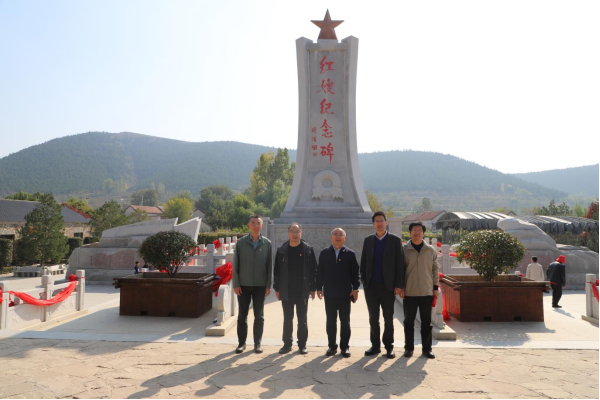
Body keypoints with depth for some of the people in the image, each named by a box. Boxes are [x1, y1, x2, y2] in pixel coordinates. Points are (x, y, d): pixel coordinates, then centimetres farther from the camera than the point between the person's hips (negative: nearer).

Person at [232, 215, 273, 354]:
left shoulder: (267, 243, 1)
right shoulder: (241, 242, 0)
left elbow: (270, 266, 1)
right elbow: (235, 265, 0)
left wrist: (269, 285, -4)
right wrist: (236, 284, -6)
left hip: (260, 285, 0)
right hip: (244, 285, 0)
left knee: (259, 316, 7)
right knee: (242, 315, 7)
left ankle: (258, 343, 18)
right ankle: (241, 343, 17)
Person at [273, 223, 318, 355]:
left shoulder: (308, 250, -1)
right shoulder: (282, 250, 3)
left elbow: (313, 270, -1)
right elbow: (277, 270, 5)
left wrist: (313, 288, -4)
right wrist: (277, 288, 3)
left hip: (302, 291, -1)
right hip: (286, 291, 1)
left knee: (302, 319, 8)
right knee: (287, 319, 10)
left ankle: (302, 344, 18)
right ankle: (287, 344, 20)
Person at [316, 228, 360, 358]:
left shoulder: (350, 254, 1)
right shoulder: (324, 253, 5)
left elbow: (356, 272, 0)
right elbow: (320, 272, 5)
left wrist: (355, 289, -5)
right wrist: (319, 288, 0)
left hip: (345, 293, -1)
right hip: (329, 294, 1)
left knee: (345, 321, 7)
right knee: (331, 321, 7)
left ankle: (345, 347, 17)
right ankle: (332, 346, 17)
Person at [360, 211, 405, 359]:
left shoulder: (395, 240, -1)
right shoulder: (368, 240, 8)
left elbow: (400, 264, -4)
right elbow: (363, 263, 10)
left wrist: (399, 285, -9)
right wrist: (364, 281, 2)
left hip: (388, 286, -2)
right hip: (371, 286, 3)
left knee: (388, 318, 7)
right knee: (373, 318, 9)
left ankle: (389, 347, 19)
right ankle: (375, 346, 20)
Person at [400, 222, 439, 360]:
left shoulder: (431, 250, 5)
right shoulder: (404, 250, -1)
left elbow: (435, 269, 8)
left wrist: (436, 287, 4)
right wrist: (401, 288, -4)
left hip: (427, 292, 1)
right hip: (409, 293, -1)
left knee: (427, 322, 8)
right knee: (409, 321, 7)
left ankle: (427, 348, 19)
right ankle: (409, 348, 18)